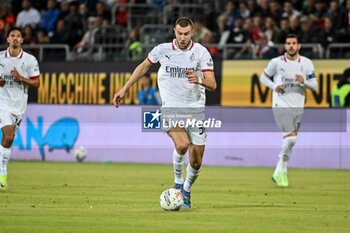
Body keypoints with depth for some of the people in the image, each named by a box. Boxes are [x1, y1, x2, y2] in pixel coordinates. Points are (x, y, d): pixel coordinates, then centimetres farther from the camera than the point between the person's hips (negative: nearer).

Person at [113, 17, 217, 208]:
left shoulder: (201, 52, -5)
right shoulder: (162, 50, -2)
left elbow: (212, 85, -9)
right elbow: (144, 66, 17)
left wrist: (200, 80, -31)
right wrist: (124, 89, 18)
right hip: (171, 108, -1)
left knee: (196, 161, 2)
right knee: (182, 144, -30)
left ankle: (186, 191, 32)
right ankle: (178, 181, -3)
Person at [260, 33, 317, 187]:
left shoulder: (307, 63, 3)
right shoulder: (276, 62, -2)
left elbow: (314, 85, 3)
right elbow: (263, 77, 10)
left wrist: (304, 81, -18)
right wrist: (274, 86, -9)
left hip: (298, 108, 4)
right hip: (281, 105, -4)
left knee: (290, 141, 9)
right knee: (291, 138, -19)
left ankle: (280, 172, 24)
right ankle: (281, 171, -6)